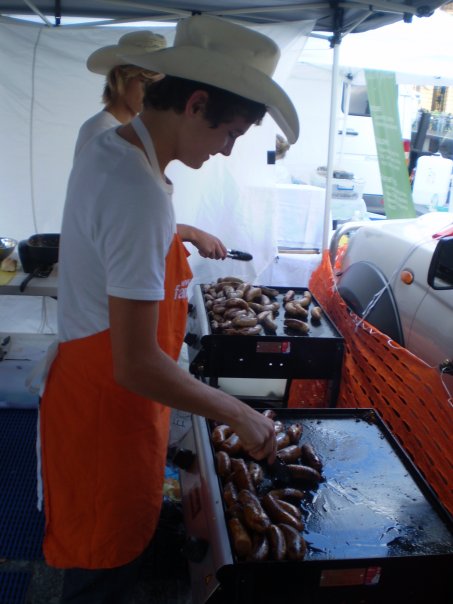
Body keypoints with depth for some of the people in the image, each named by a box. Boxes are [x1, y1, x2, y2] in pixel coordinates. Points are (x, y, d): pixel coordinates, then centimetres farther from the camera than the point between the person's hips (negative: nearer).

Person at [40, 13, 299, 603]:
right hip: (109, 409, -9)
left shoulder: (107, 150, 3)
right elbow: (136, 365, -29)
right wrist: (239, 415, -19)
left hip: (85, 380, 9)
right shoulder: (142, 194, -30)